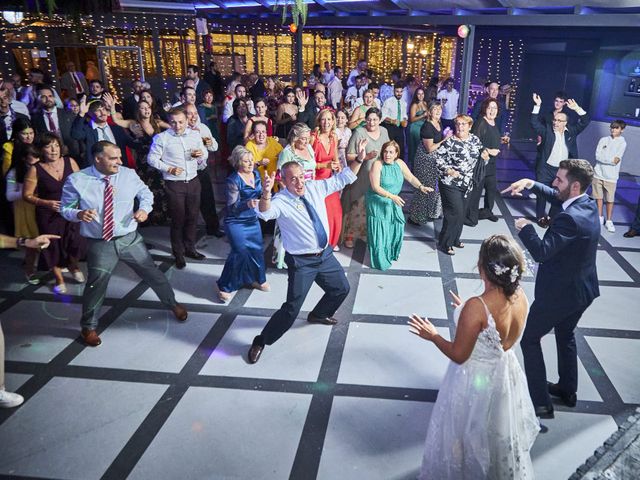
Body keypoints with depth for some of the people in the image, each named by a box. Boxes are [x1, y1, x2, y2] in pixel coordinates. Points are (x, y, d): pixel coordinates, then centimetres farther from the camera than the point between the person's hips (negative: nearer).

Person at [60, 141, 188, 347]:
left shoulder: (128, 174, -4)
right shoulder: (77, 180, -11)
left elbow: (145, 193, 11)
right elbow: (65, 208, -2)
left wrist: (144, 208, -11)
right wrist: (78, 214, -25)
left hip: (130, 239, 3)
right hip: (100, 244, -2)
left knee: (153, 273, 12)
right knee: (96, 284, 2)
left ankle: (173, 304, 39)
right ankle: (89, 327, 29)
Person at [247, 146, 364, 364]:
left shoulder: (315, 188, -2)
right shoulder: (281, 201, -19)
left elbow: (343, 178, 6)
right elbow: (265, 213, -41)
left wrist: (359, 159, -3)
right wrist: (266, 193, -60)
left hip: (325, 255, 7)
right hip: (301, 262, -7)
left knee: (341, 289, 24)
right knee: (292, 309, -6)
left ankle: (319, 314, 52)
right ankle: (261, 341, 14)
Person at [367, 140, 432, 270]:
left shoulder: (399, 163, -1)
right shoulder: (378, 164, -18)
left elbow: (411, 177, 3)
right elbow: (375, 187, -22)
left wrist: (420, 186, -15)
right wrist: (392, 196, -28)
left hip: (393, 203, 6)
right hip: (378, 203, -6)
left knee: (395, 228, 13)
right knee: (380, 231, 0)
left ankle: (391, 254, 36)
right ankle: (380, 261, 15)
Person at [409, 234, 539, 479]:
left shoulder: (476, 307, -35)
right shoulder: (521, 296, -14)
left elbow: (459, 355, -23)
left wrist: (432, 335, -7)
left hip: (475, 381, -7)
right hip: (505, 376, 7)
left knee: (467, 437, 21)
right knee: (500, 436, 32)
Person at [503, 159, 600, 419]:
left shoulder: (570, 218, -31)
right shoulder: (589, 204, -3)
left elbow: (541, 252, -36)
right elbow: (556, 197, 14)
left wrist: (525, 227, -21)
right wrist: (531, 184, 1)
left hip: (559, 293, -9)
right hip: (583, 289, 9)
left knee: (529, 339, 7)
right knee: (565, 335, 27)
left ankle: (540, 402, 13)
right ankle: (567, 390, 43)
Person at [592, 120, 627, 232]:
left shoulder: (622, 143, -2)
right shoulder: (603, 140, 6)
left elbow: (616, 160, -11)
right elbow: (597, 156, -4)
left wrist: (604, 158, -11)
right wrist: (611, 159, -12)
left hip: (611, 176, -2)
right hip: (598, 173, 2)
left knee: (610, 199, 1)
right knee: (599, 197, 9)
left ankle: (609, 221, 10)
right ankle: (600, 217, 22)